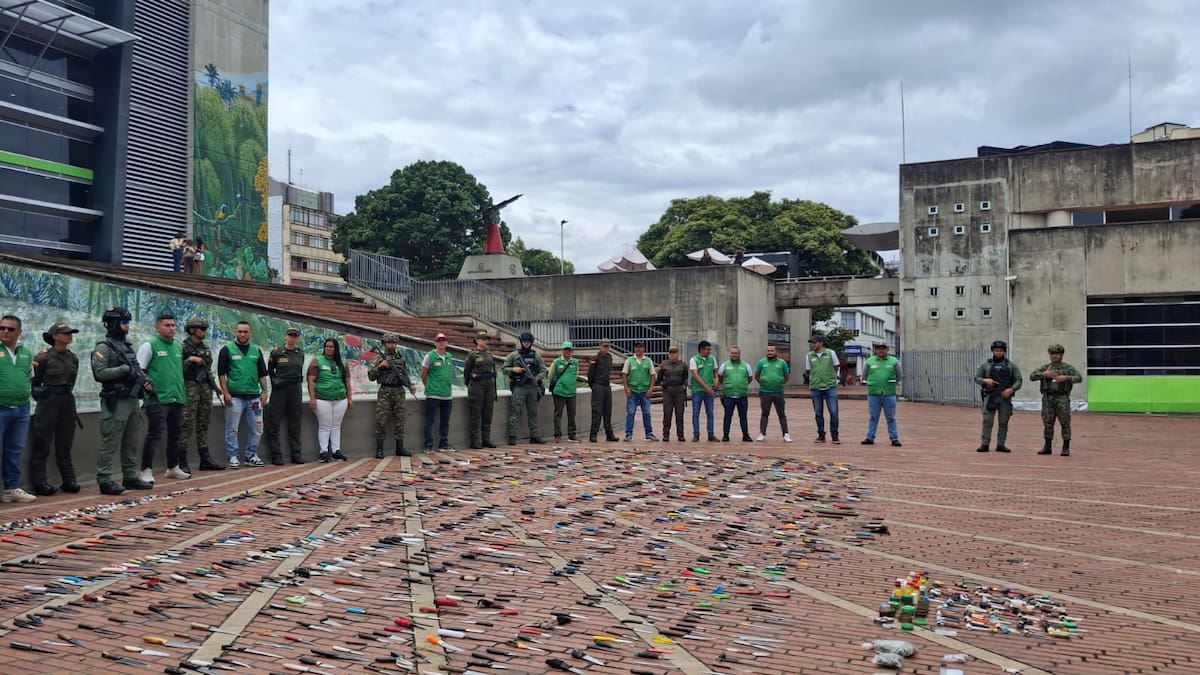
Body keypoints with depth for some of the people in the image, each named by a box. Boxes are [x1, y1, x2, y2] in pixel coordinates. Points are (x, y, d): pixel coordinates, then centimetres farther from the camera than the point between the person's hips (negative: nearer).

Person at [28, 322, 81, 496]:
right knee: (42, 444, 0)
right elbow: (34, 381, 0)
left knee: (65, 444, 11)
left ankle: (69, 481, 15)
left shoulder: (73, 358, 8)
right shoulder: (44, 357, -9)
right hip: (48, 403, -6)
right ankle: (39, 483, 4)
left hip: (68, 402, 6)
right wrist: (41, 397, 5)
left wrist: (66, 395, 15)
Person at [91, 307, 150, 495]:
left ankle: (131, 477, 20)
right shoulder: (104, 348, -7)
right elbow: (100, 373, -18)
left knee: (131, 443, 12)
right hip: (116, 402, -8)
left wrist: (142, 377, 7)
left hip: (132, 400, 8)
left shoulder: (128, 347, 18)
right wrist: (124, 370, -21)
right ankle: (105, 481, -3)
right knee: (110, 443, -6)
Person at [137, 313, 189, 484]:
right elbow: (138, 370, -7)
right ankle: (146, 470, -5)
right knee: (155, 434, -11)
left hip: (177, 398, 7)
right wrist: (146, 382, -22)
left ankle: (173, 467, 28)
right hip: (157, 398, -7)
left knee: (175, 434, 15)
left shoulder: (178, 346, 15)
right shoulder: (149, 346, -5)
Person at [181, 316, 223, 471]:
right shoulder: (183, 347, -5)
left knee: (203, 425, 10)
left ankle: (205, 459, 14)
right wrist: (190, 360, -19)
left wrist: (215, 387, 15)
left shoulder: (206, 349, 16)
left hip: (205, 389, 7)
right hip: (190, 387, -7)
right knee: (187, 425, -9)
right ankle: (182, 461, -6)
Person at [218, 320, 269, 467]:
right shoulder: (227, 350, 1)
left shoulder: (256, 350, 13)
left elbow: (262, 373, 15)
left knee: (256, 428, 5)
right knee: (232, 429, 0)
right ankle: (233, 456, 8)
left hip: (254, 396, 4)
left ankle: (251, 455, 16)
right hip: (235, 396, -4)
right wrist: (225, 393, -9)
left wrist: (264, 391, 6)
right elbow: (221, 373, -2)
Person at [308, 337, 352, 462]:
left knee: (336, 426, 8)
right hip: (322, 400, -4)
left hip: (340, 399, 4)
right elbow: (311, 381, -4)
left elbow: (347, 382, 16)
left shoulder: (342, 363, 13)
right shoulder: (317, 361, 1)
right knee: (324, 426, -1)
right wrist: (312, 398, -11)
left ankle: (336, 450, 13)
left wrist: (350, 398, 11)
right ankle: (323, 452, 3)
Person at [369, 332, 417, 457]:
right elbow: (371, 376, -3)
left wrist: (411, 386, 5)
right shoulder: (379, 357, 1)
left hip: (399, 392, 4)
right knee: (381, 421, -5)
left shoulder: (401, 357, 13)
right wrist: (380, 366, -15)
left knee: (399, 421, 5)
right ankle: (379, 449, 1)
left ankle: (400, 448, 12)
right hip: (385, 392, -4)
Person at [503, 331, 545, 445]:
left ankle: (534, 436, 13)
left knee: (533, 413, 8)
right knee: (515, 413, -7)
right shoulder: (513, 355, 5)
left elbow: (543, 371, 11)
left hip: (533, 387, 3)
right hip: (519, 387, -3)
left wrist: (536, 378, -8)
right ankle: (512, 436, -7)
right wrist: (513, 369, -13)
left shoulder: (536, 356, 12)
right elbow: (504, 369, 6)